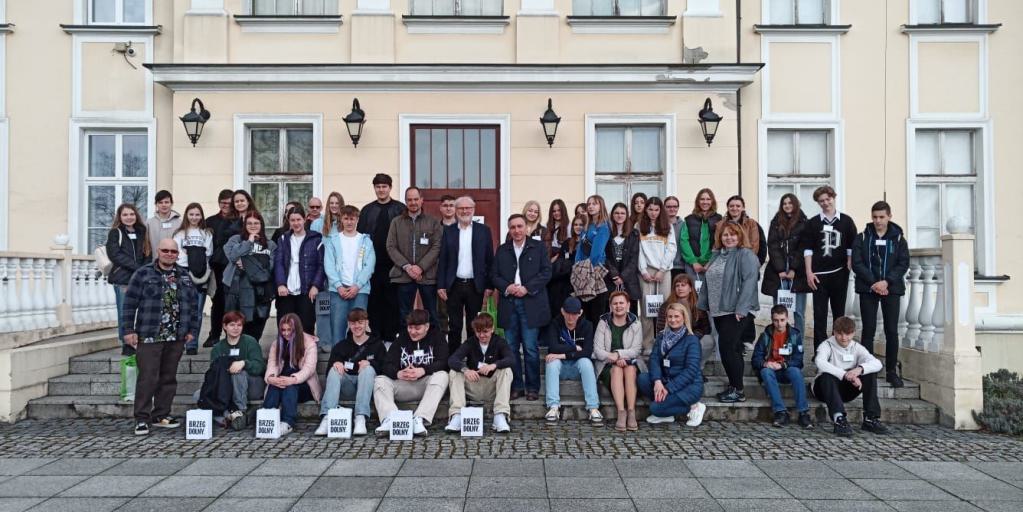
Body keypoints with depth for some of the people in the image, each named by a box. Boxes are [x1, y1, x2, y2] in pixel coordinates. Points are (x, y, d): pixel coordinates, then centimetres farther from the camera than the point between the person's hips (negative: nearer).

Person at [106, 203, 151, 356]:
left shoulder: (141, 233, 15)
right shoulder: (115, 233, 5)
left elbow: (148, 255, 14)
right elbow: (115, 254, -6)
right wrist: (136, 267, -12)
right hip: (122, 280, -3)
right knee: (124, 314, 0)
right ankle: (126, 345, 7)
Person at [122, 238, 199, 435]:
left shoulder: (184, 276, 13)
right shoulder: (143, 273, -1)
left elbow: (192, 304, 17)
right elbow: (130, 302, -4)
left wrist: (190, 329, 12)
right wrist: (129, 330, -8)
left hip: (176, 338, 5)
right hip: (149, 336, -5)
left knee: (169, 377, 9)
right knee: (148, 378, -7)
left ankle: (161, 415, 20)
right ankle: (142, 419, 1)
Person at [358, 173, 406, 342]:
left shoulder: (400, 209, 3)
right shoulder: (367, 210, 11)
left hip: (393, 264, -2)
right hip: (372, 265, 2)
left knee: (392, 302, 2)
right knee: (374, 302, 5)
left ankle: (390, 337, 10)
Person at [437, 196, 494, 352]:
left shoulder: (484, 231, 3)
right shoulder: (448, 231, 5)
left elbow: (490, 260, 3)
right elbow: (442, 260, 3)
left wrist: (489, 285, -2)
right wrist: (441, 285, -3)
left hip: (475, 286, 0)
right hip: (454, 285, 0)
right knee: (454, 326, 6)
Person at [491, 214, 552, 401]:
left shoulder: (538, 247, 5)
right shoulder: (502, 250, 14)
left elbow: (546, 272, -2)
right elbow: (494, 275, 9)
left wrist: (527, 288, -12)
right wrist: (507, 287, -9)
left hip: (531, 303, -3)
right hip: (508, 303, 3)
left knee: (531, 348, -3)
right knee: (511, 348, 5)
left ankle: (532, 387, 7)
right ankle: (516, 386, 14)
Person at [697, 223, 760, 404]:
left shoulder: (746, 256, -8)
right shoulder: (716, 256, 15)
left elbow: (749, 282, -17)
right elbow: (709, 281, 18)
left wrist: (741, 309, -23)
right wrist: (704, 304, 13)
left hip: (737, 311, -7)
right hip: (719, 310, 7)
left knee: (727, 348, -11)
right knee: (732, 348, 13)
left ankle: (738, 390, -2)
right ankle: (734, 386, 20)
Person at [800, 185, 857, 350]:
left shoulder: (846, 221, 5)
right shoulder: (813, 223, 4)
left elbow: (851, 248, 6)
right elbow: (807, 249, 3)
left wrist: (849, 268, -3)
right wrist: (809, 272, -4)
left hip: (840, 273, 1)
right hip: (819, 274, -1)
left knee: (839, 312, 9)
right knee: (819, 313, -1)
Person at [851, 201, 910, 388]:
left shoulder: (898, 239, 5)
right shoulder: (862, 238, 3)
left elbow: (903, 264, -1)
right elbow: (856, 263, -4)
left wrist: (886, 282, -14)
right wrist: (873, 282, -14)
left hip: (891, 289, 1)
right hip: (868, 289, -1)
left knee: (892, 331, 1)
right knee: (868, 330, 0)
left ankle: (891, 371, 11)